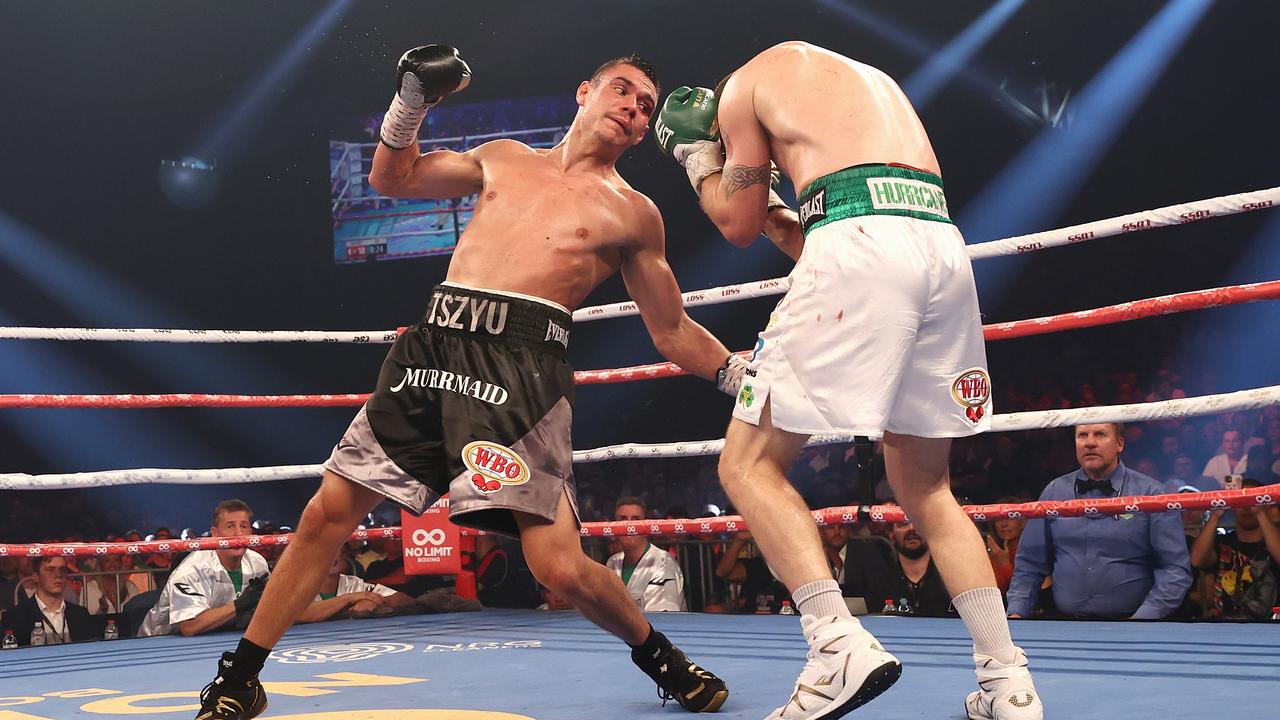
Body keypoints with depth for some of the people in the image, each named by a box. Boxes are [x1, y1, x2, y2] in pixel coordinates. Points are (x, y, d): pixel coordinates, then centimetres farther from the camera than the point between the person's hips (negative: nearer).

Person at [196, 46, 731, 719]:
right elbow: (391, 177, 27)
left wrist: (744, 375, 5)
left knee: (560, 566, -16)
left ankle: (658, 656, 15)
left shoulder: (632, 214, 11)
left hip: (521, 363, -4)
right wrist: (411, 99, 13)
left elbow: (674, 334, 15)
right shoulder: (503, 158, 21)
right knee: (327, 511, 2)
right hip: (431, 345, 4)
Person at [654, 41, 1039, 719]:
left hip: (860, 245, -6)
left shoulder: (747, 82, 19)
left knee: (749, 463, 2)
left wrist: (696, 155, 36)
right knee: (924, 488, 18)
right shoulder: (871, 79, 36)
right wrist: (769, 208, 43)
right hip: (945, 247, 7)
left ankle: (840, 644, -14)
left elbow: (739, 225, 21)